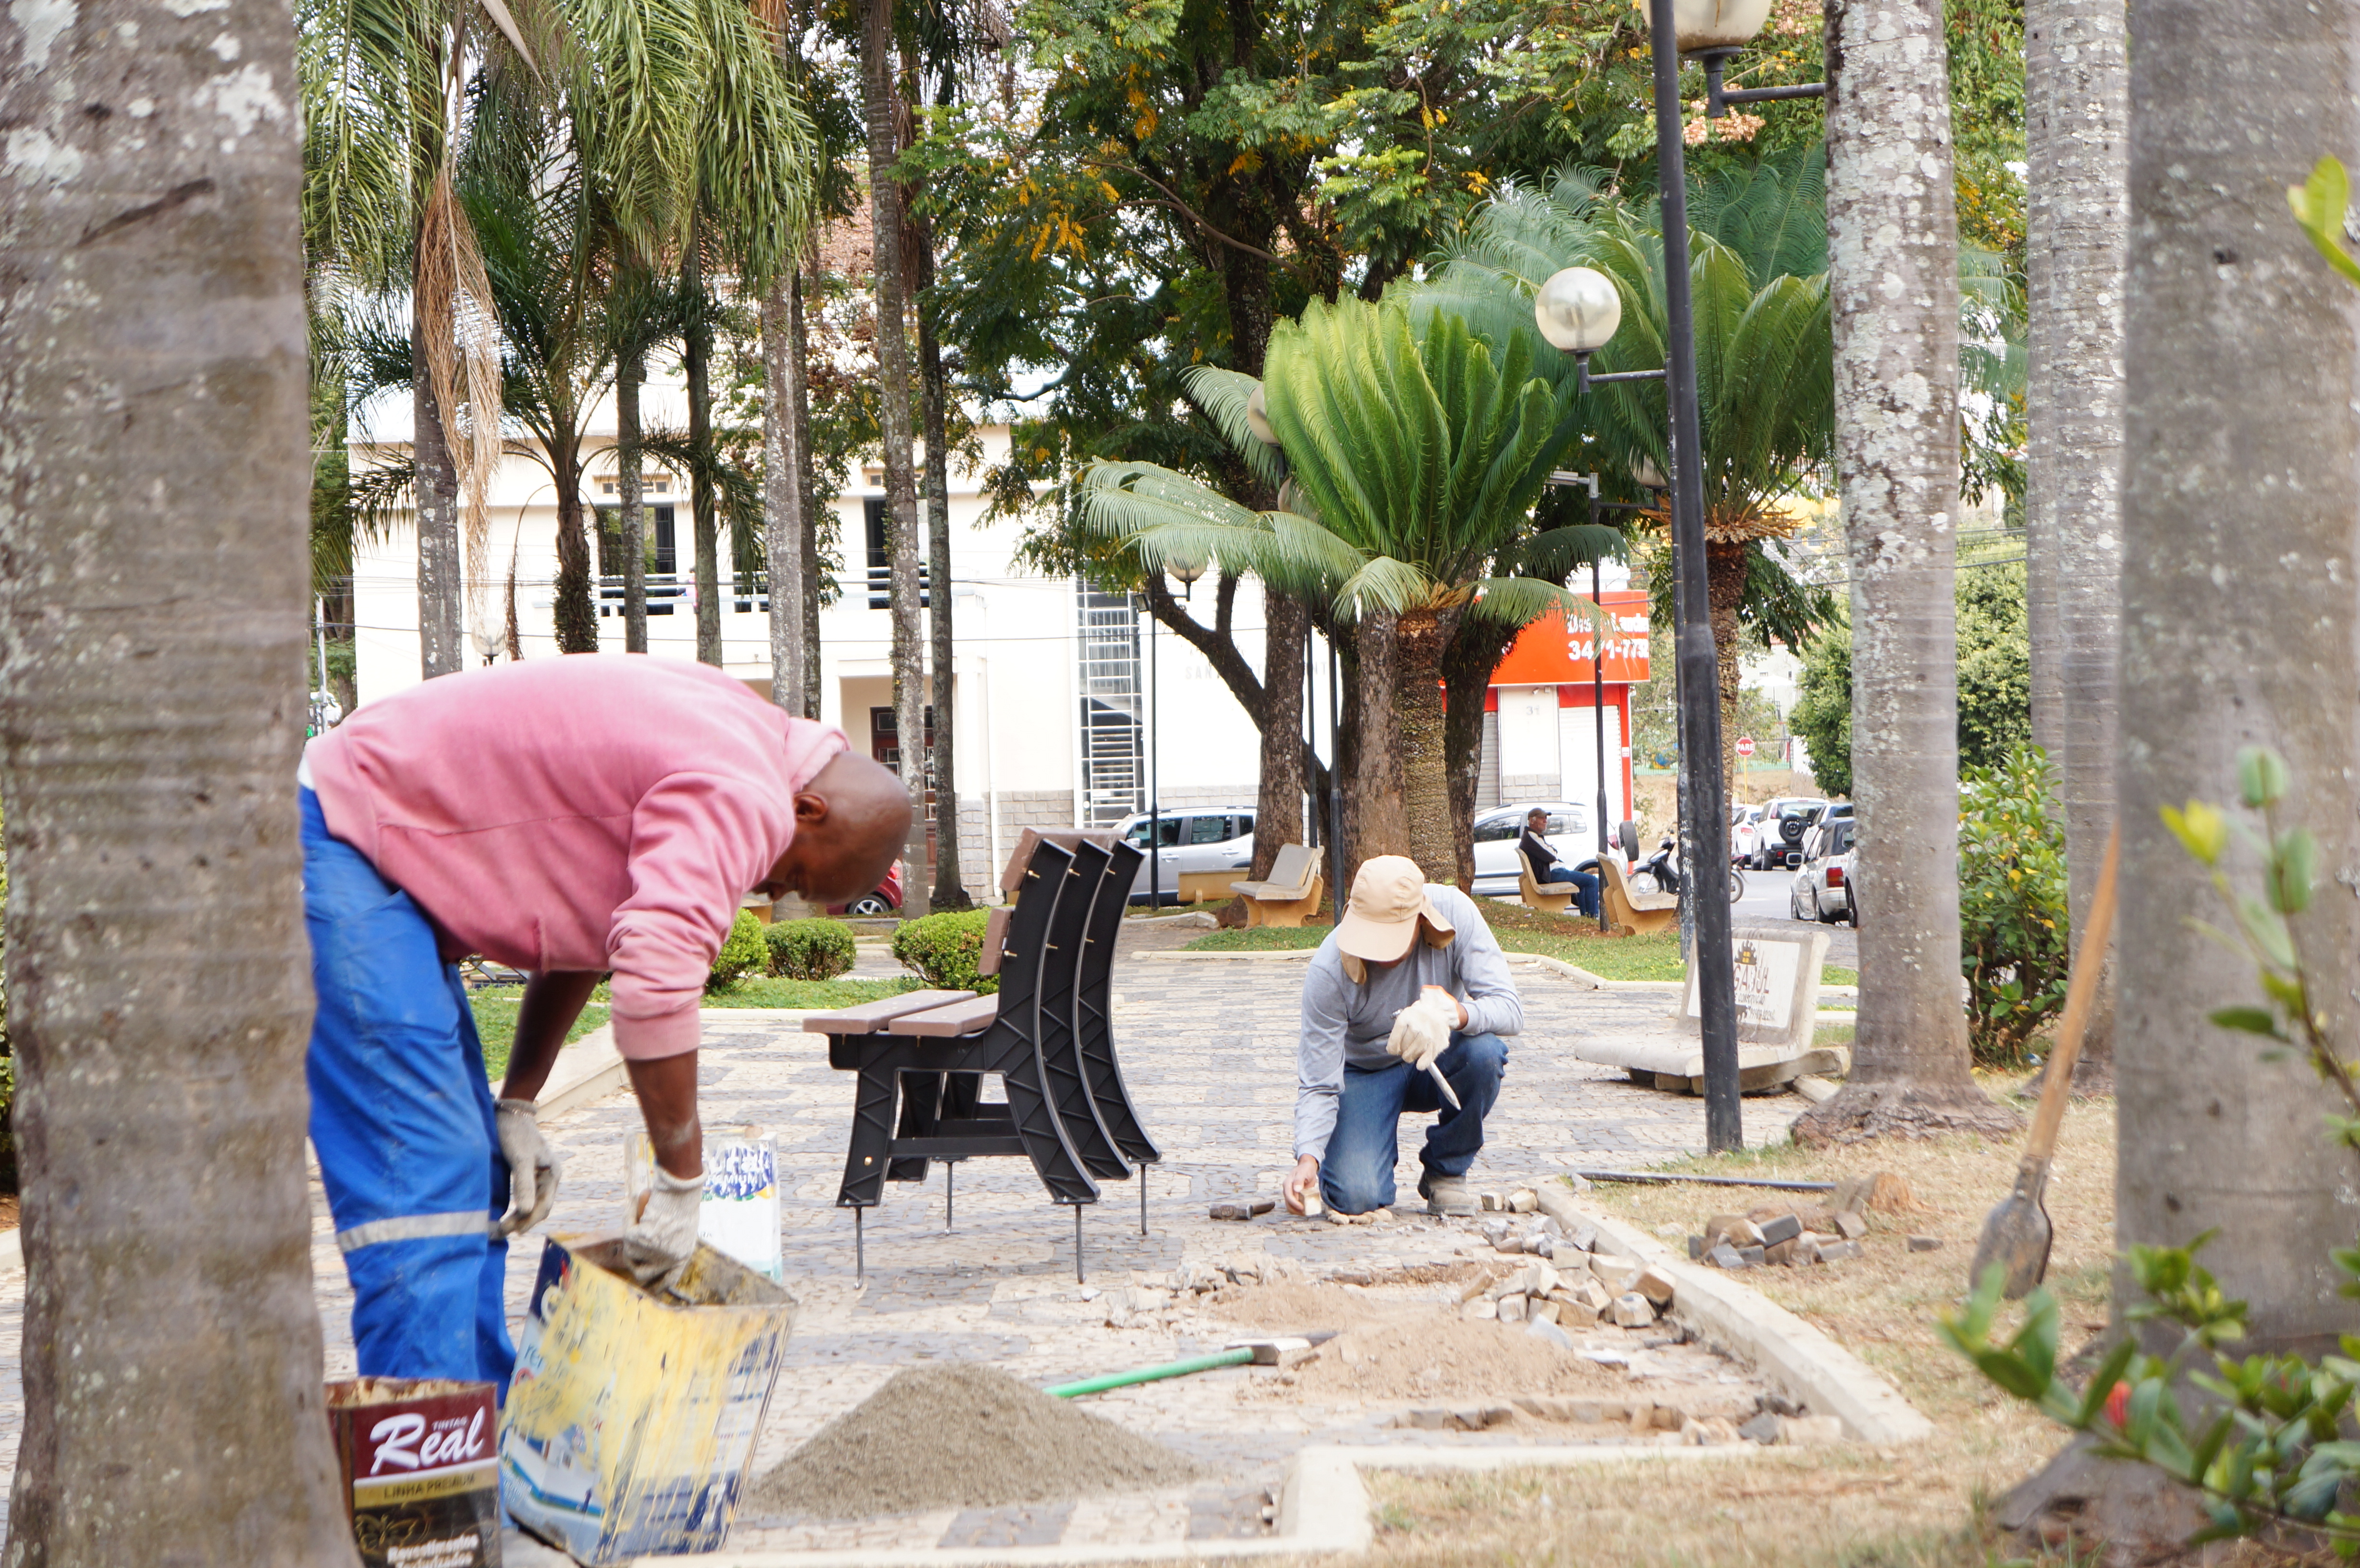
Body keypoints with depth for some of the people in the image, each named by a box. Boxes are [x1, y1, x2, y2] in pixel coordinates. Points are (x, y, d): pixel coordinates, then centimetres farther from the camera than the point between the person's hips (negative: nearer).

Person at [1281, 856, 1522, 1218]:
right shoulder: (1328, 970, -28)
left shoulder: (1455, 913, -25)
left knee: (1484, 1051, -34)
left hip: (1436, 1063, 2)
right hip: (1366, 1074, -2)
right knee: (1355, 1197, -26)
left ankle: (1446, 1172, -7)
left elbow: (1511, 1010, -27)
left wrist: (1455, 1013, -49)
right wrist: (1308, 1158, -41)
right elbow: (1318, 1085, -24)